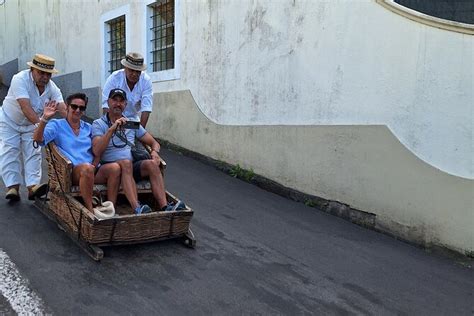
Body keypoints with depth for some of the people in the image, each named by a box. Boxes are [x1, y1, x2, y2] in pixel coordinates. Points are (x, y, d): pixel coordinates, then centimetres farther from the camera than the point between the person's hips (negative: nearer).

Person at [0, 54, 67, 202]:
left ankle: (32, 187, -11)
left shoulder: (52, 87, -16)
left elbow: (63, 109, -27)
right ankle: (13, 187, -11)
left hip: (31, 124, 4)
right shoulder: (20, 79, -29)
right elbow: (25, 107, -40)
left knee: (33, 153, -7)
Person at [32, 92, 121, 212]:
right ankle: (90, 211, -32)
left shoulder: (88, 128, 24)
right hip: (69, 171, -4)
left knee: (114, 167, -26)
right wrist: (45, 118, -20)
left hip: (92, 170, 4)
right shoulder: (57, 125, 11)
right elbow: (38, 139, -7)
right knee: (86, 168, -38)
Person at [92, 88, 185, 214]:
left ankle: (165, 207, -38)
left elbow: (154, 143, 19)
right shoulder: (98, 124, 4)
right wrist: (111, 129, -20)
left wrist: (155, 151, -5)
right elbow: (97, 151, -13)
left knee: (151, 164, -25)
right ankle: (137, 209, -49)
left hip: (131, 168, 4)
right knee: (126, 163, -36)